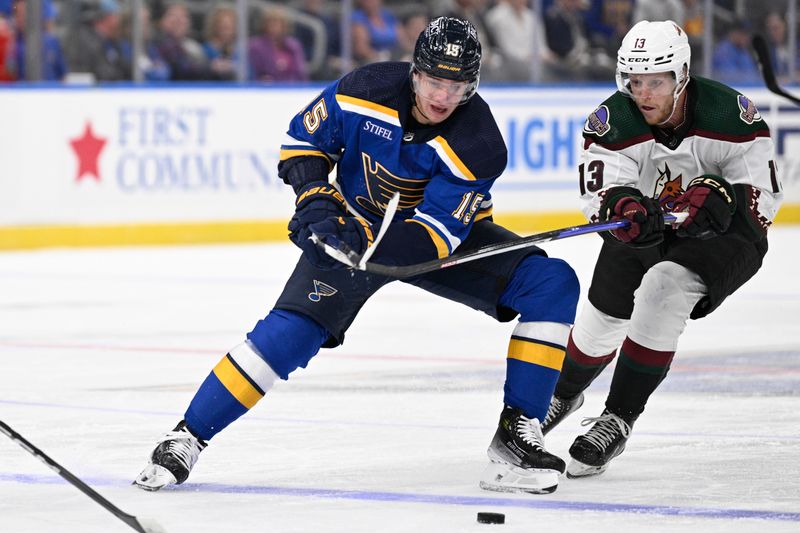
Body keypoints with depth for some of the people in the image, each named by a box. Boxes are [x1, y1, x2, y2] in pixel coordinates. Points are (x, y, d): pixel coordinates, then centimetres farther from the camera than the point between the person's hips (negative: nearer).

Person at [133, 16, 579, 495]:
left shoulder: (479, 144, -27)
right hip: (357, 221, 0)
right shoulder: (364, 92, -23)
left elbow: (438, 233, -30)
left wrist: (365, 244, -43)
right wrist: (317, 201, -21)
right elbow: (303, 138, -5)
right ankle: (188, 437, -5)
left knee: (552, 284, -19)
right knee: (293, 329, -19)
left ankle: (516, 435, -16)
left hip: (449, 229, 0)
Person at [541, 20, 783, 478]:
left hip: (723, 236, -4)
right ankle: (565, 394, 45)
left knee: (663, 289, -30)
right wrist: (626, 207, -53)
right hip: (645, 232, 4)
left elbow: (765, 198, -19)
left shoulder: (729, 115, -25)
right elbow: (602, 194, -29)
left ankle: (618, 421, -20)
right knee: (604, 316, 8)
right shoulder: (613, 122, -20)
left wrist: (718, 197, -40)